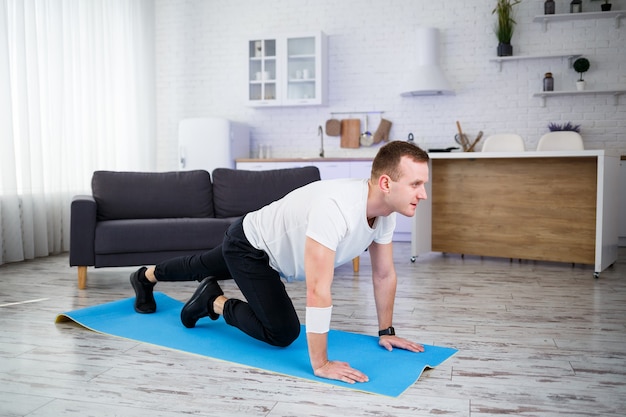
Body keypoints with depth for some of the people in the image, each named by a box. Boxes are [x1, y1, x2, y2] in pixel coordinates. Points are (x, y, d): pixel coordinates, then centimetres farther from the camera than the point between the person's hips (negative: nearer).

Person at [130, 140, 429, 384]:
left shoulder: (385, 212, -17)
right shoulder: (335, 208, -45)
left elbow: (384, 274, -3)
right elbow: (318, 291, -45)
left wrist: (386, 331, 1)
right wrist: (321, 364, -39)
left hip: (267, 247, 8)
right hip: (248, 245, -8)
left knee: (201, 267, 31)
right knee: (283, 332, -15)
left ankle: (146, 277, 60)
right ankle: (214, 302, 9)